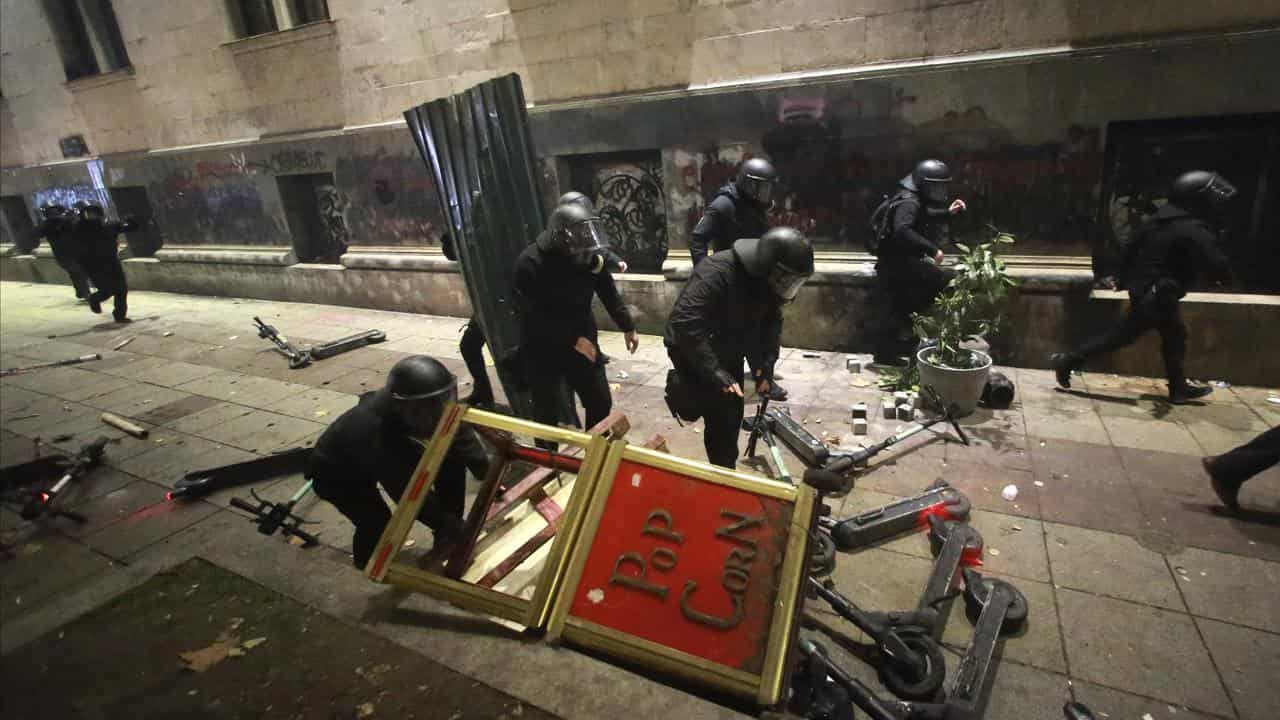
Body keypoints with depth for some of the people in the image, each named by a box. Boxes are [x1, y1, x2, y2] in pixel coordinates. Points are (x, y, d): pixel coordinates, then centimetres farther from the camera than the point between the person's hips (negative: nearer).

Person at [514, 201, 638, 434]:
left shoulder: (590, 256, -8)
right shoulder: (529, 264, -23)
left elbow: (608, 293, 8)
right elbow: (532, 318, -25)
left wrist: (627, 327, 10)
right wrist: (573, 339, -26)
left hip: (583, 338, 5)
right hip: (543, 348, -4)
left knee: (601, 402, 12)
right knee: (548, 413, -2)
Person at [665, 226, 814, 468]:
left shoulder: (768, 280, -10)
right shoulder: (717, 272, -34)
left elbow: (771, 322, 3)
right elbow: (684, 323, -40)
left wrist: (765, 366, -9)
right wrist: (716, 374, -42)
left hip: (729, 354, 7)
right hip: (693, 352, -7)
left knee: (733, 417, 13)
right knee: (720, 420, -10)